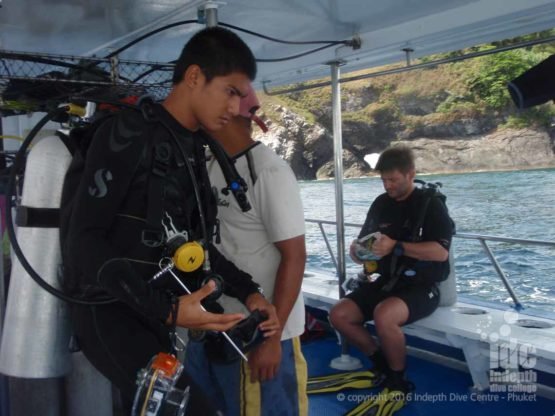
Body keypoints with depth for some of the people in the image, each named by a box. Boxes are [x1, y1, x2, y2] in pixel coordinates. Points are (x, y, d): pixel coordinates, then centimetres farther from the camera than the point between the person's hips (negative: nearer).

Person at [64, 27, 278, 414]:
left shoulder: (193, 150, 12)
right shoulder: (128, 135, -13)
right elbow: (84, 240, -18)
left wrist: (248, 291, 5)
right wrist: (165, 308, -26)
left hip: (155, 314, 9)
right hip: (113, 311, -9)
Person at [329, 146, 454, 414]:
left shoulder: (431, 204, -8)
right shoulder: (380, 204, 9)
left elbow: (441, 251, -20)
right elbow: (365, 246, 16)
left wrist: (397, 247, -28)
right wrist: (358, 252, -9)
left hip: (420, 287, -6)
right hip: (385, 283, 6)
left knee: (383, 315, -35)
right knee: (339, 315, -12)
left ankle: (399, 381, -8)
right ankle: (382, 362, 10)